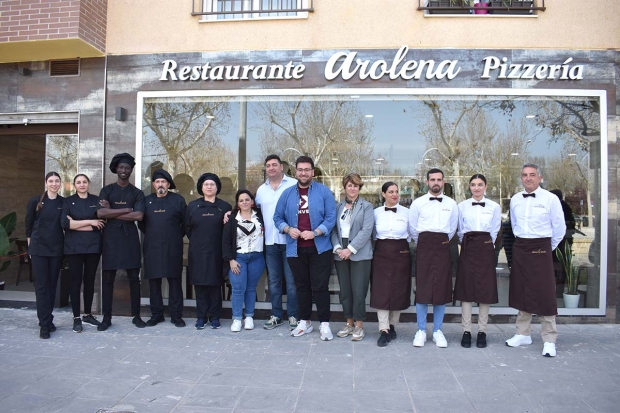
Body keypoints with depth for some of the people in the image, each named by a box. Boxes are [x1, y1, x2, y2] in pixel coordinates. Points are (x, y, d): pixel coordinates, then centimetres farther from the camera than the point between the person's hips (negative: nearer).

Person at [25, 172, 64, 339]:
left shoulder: (64, 202, 2)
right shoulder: (36, 201, -2)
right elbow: (28, 225, 3)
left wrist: (65, 244, 4)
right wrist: (31, 246, 3)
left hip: (57, 249, 2)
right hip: (39, 249, -2)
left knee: (52, 285, 8)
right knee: (41, 286, -3)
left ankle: (48, 320, 20)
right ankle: (44, 324, 1)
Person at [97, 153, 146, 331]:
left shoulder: (137, 193, 7)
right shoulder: (106, 190, 7)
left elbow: (139, 216, -9)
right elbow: (100, 213, -9)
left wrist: (112, 213, -8)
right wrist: (127, 210, -10)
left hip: (130, 238, 0)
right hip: (110, 238, 0)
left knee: (134, 278, 4)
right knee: (107, 279, 3)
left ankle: (136, 316, 13)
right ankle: (107, 317, 13)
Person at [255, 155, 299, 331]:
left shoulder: (294, 185, -5)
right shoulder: (261, 190, 13)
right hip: (270, 242, 5)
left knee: (291, 281, 3)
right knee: (273, 281, 13)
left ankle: (293, 316, 15)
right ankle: (276, 315, 24)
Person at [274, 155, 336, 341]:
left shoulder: (324, 192, -3)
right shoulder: (287, 193, 6)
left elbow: (331, 217, -8)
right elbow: (278, 217, 9)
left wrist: (315, 233, -19)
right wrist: (288, 229, -10)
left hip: (319, 248, -3)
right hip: (295, 249, 3)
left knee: (320, 286, 1)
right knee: (302, 286, 15)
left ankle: (324, 323, 14)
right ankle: (304, 322, 28)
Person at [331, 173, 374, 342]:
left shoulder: (366, 206, 1)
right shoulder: (338, 207, 12)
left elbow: (366, 231, -10)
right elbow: (333, 229, 7)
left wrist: (350, 249, -15)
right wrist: (337, 248, -9)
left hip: (359, 255, -4)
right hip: (340, 255, 4)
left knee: (358, 291, -3)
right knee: (344, 290, 9)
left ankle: (359, 326, 10)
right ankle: (349, 323, 22)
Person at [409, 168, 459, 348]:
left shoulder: (451, 204, 7)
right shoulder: (418, 203, 2)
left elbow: (453, 228, 15)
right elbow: (413, 228, 8)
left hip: (443, 247, 2)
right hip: (424, 246, -1)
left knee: (442, 289, 4)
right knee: (422, 288, -1)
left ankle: (438, 331, 17)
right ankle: (421, 331, 11)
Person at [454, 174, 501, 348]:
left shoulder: (494, 207, 5)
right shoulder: (462, 206, 6)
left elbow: (495, 231, 9)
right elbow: (460, 231, 10)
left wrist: (486, 245, 7)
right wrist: (466, 244, 5)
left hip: (486, 249, 0)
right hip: (468, 248, 0)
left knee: (485, 289, 2)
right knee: (466, 289, -1)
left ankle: (482, 331, 12)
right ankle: (466, 331, 7)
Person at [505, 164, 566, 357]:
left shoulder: (551, 199, -7)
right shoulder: (515, 200, 6)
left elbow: (560, 228, -1)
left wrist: (548, 247, 6)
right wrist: (522, 242, 17)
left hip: (541, 249, -5)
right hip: (520, 248, 5)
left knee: (545, 294, -3)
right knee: (522, 292, 11)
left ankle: (549, 340, 7)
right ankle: (523, 334, 23)